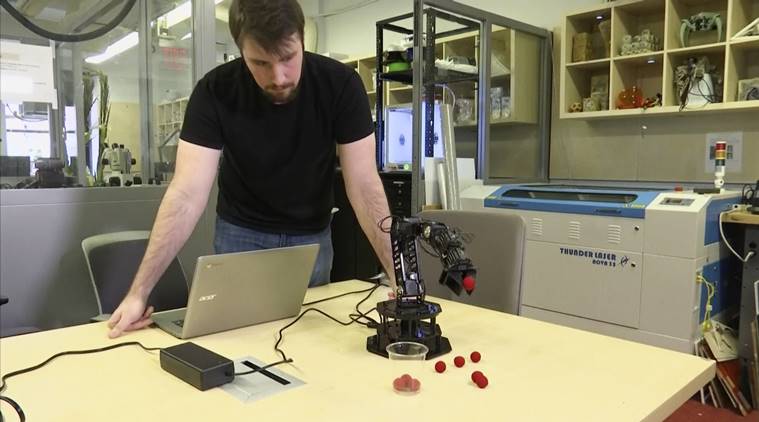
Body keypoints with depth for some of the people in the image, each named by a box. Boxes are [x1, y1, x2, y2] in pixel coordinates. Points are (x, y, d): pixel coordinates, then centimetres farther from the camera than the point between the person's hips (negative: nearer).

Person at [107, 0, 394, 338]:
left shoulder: (340, 85, -22)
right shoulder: (215, 91, -22)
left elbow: (364, 187, -22)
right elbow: (187, 196, -26)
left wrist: (399, 274, -30)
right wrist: (139, 291, -33)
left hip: (312, 235, 1)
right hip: (241, 233, 0)